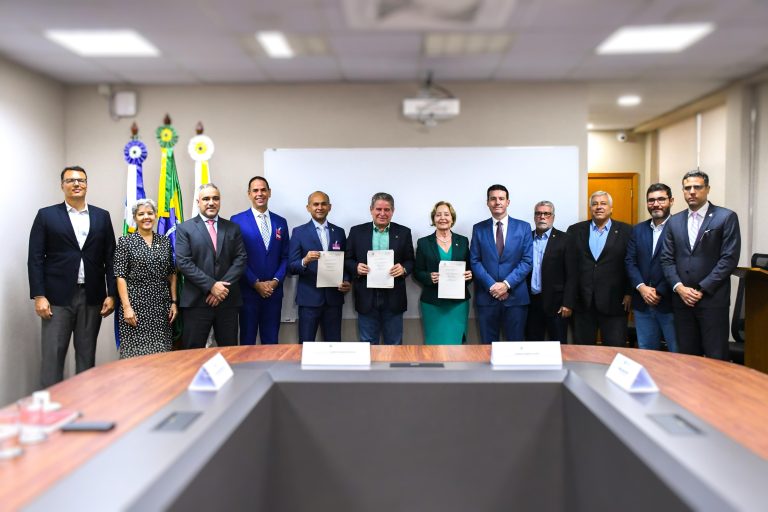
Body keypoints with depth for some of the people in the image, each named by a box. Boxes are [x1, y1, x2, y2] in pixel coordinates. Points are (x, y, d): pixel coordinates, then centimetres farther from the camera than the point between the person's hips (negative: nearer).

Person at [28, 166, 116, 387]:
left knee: (87, 354, 9)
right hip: (57, 296, -2)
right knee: (52, 354, 0)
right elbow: (35, 259, -1)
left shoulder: (102, 216, 9)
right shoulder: (46, 215, 3)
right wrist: (39, 296, -9)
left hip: (92, 296, 2)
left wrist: (111, 294, 0)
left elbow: (110, 258, 7)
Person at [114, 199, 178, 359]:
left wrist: (174, 302, 6)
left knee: (161, 352, 3)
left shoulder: (165, 241, 10)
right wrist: (127, 307, -12)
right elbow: (120, 276, -4)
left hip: (161, 306, 3)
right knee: (135, 353, -1)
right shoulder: (125, 242, 0)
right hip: (135, 304, -3)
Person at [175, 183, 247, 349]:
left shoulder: (233, 228, 12)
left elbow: (241, 259, 4)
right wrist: (211, 286, -14)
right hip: (196, 301, -2)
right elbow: (183, 262, -6)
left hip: (228, 300, 3)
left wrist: (223, 286, -10)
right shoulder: (185, 228, 4)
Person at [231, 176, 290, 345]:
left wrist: (275, 281, -5)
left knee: (271, 341, 9)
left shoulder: (280, 222, 10)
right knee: (247, 341, 6)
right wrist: (256, 284, -11)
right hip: (248, 291, -3)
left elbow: (285, 257, 9)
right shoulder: (237, 221, -2)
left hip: (274, 291, 3)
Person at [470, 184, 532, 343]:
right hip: (486, 296, 1)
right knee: (488, 345, 6)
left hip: (515, 296, 0)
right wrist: (492, 286, -10)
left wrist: (507, 284, -11)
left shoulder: (523, 227, 4)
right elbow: (475, 261, 2)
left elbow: (527, 260, -1)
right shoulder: (478, 229, 6)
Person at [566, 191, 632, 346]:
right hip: (582, 303, 2)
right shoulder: (575, 231, 8)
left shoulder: (626, 231, 4)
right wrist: (568, 300, 1)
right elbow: (569, 266, 5)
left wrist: (629, 293, -5)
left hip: (614, 303, -1)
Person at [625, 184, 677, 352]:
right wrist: (642, 287, -8)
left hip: (670, 302, -5)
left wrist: (659, 291, -13)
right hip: (642, 303, 5)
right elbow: (630, 262, 6)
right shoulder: (638, 230, 12)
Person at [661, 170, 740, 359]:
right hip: (682, 299, 4)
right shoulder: (674, 221, 12)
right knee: (687, 356, 9)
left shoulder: (726, 217, -1)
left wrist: (702, 289, -12)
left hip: (713, 300, -4)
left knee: (716, 357, 0)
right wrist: (679, 287, -6)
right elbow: (667, 259, 9)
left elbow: (729, 258, -8)